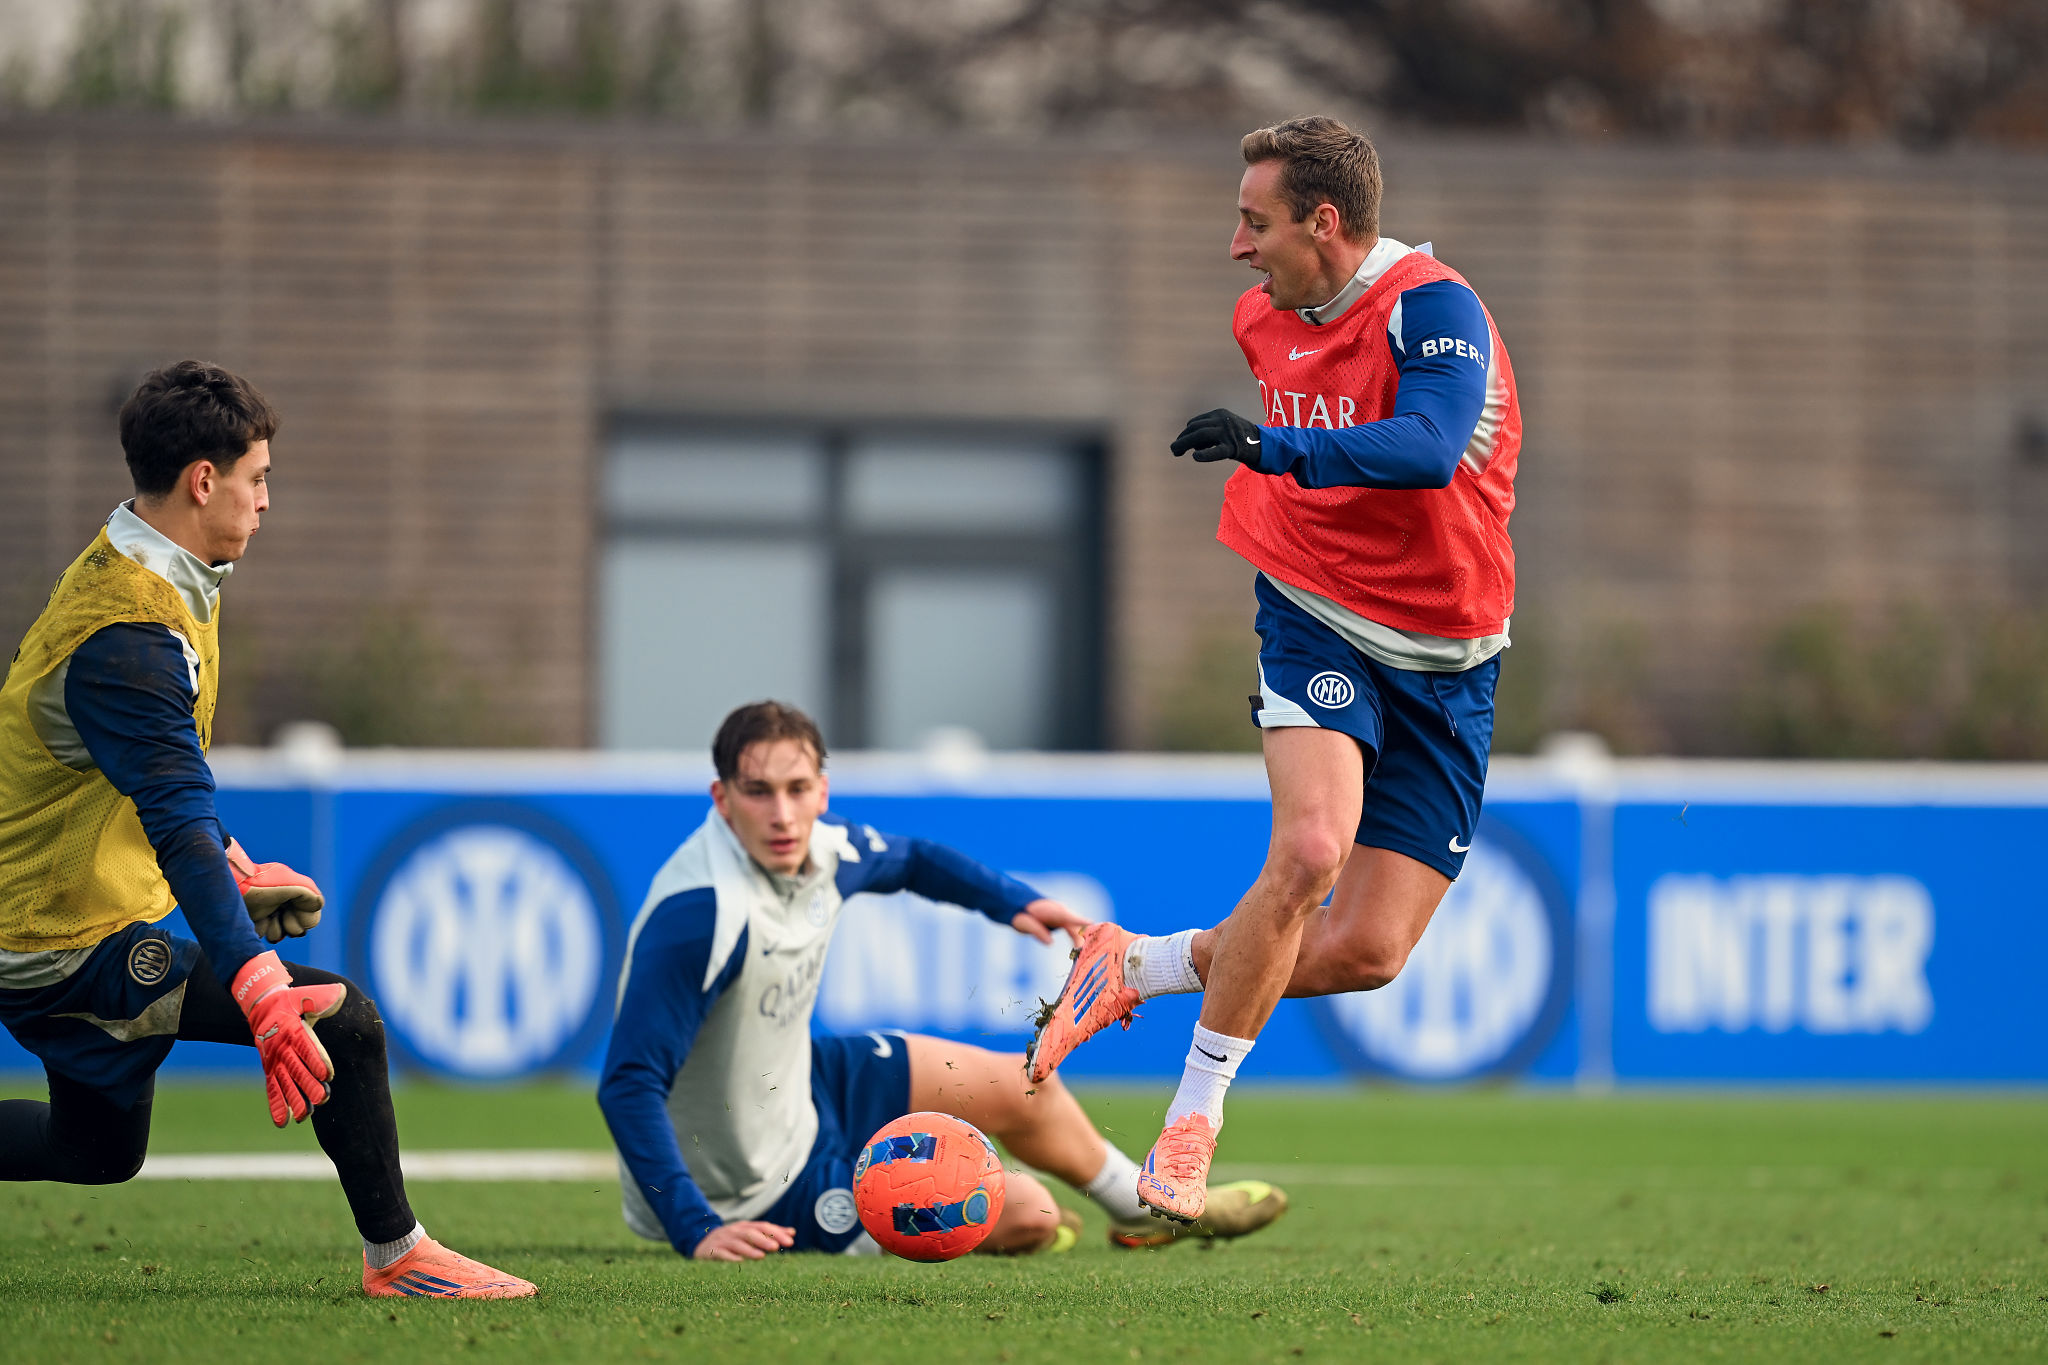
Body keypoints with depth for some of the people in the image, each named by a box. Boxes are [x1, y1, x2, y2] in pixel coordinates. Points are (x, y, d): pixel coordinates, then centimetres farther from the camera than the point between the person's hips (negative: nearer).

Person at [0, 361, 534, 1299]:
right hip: (84, 944, -11)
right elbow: (180, 828, -36)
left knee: (98, 1153, 26)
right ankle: (396, 1256, -5)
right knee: (344, 1021, -16)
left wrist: (233, 868, 31)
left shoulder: (122, 572, 8)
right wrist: (261, 993, -44)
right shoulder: (130, 638, -26)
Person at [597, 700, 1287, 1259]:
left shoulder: (820, 846, -10)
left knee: (1017, 1089, 20)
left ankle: (1151, 1208, 51)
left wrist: (1010, 899, 7)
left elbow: (909, 858, 16)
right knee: (1026, 1215, -1)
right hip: (757, 1182, -8)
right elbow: (628, 1085, -37)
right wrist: (695, 1231, -42)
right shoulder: (701, 912, -37)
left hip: (796, 1084, 8)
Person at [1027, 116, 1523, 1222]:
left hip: (1444, 662, -2)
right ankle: (1190, 1125, -18)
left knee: (1369, 951, -5)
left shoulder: (1431, 308, -17)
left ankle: (1138, 966, 19)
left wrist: (1278, 447, -46)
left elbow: (1429, 448, -37)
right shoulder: (1266, 319, 5)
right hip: (1315, 622, 2)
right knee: (1310, 849, -27)